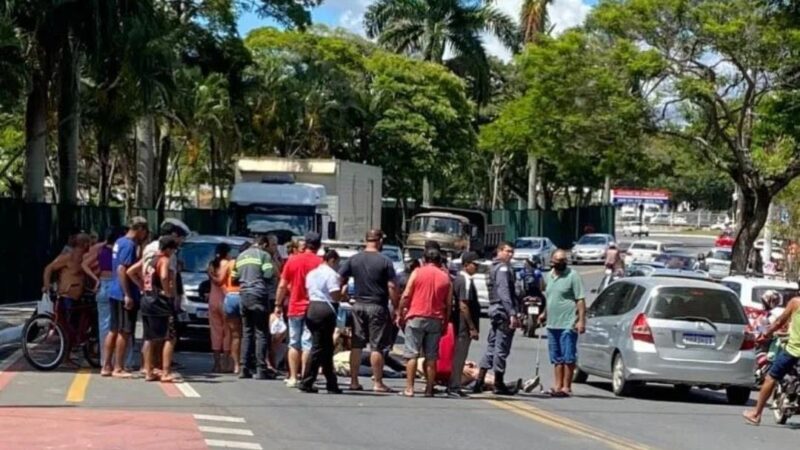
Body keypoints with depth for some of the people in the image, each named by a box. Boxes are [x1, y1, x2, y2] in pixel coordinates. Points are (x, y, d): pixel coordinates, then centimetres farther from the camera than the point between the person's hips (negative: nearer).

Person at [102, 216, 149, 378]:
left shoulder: (120, 242, 14)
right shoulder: (129, 245, -15)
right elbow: (122, 270, -22)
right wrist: (128, 295, -22)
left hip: (115, 293, 10)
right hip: (124, 294, -10)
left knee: (113, 331, 12)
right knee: (124, 332, -3)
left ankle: (107, 366, 16)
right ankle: (118, 368, 0)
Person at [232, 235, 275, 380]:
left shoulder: (241, 256, 18)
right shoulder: (264, 255, -2)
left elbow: (235, 277, 17)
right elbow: (269, 275, -11)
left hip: (244, 296, 6)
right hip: (259, 295, -6)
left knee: (247, 332, 11)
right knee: (261, 333, -4)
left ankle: (244, 368, 9)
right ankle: (261, 369, -8)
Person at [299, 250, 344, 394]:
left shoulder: (312, 273, 16)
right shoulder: (331, 274, -9)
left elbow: (308, 291, 17)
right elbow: (336, 296, -15)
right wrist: (344, 294, 3)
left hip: (312, 308, 8)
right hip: (326, 310, -8)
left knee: (327, 348, 12)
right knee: (319, 348, -2)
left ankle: (332, 383, 11)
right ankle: (306, 383, -1)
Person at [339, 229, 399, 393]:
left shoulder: (354, 260, 3)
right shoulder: (385, 262, -8)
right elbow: (392, 287, -10)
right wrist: (396, 307, -3)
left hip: (358, 305, 4)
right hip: (377, 306, -4)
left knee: (356, 345, 8)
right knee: (377, 347, 0)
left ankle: (354, 382, 11)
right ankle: (378, 383, 3)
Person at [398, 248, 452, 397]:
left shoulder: (418, 273, 1)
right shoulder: (445, 277, 9)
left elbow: (406, 295, -4)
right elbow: (448, 304, 7)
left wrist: (400, 314, 3)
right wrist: (445, 323, 15)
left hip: (416, 317, -2)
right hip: (436, 320, 2)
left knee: (412, 354, -1)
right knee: (431, 357, 7)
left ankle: (409, 388, -6)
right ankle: (429, 389, 6)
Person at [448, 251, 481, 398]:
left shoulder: (459, 279, 15)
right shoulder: (466, 281, -15)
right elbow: (463, 306, -21)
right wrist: (472, 327, -19)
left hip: (460, 324, 10)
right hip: (465, 325, -10)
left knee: (459, 354, 13)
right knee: (460, 355, -7)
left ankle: (454, 386, 18)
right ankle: (454, 387, -6)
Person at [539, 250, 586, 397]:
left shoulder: (572, 276, -7)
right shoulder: (549, 276, 13)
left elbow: (580, 300, -11)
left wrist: (581, 320, -17)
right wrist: (545, 314, 21)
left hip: (568, 324, -7)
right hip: (552, 324, 7)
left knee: (568, 357, -3)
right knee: (557, 358, 12)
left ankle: (566, 387, 1)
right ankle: (558, 386, 18)